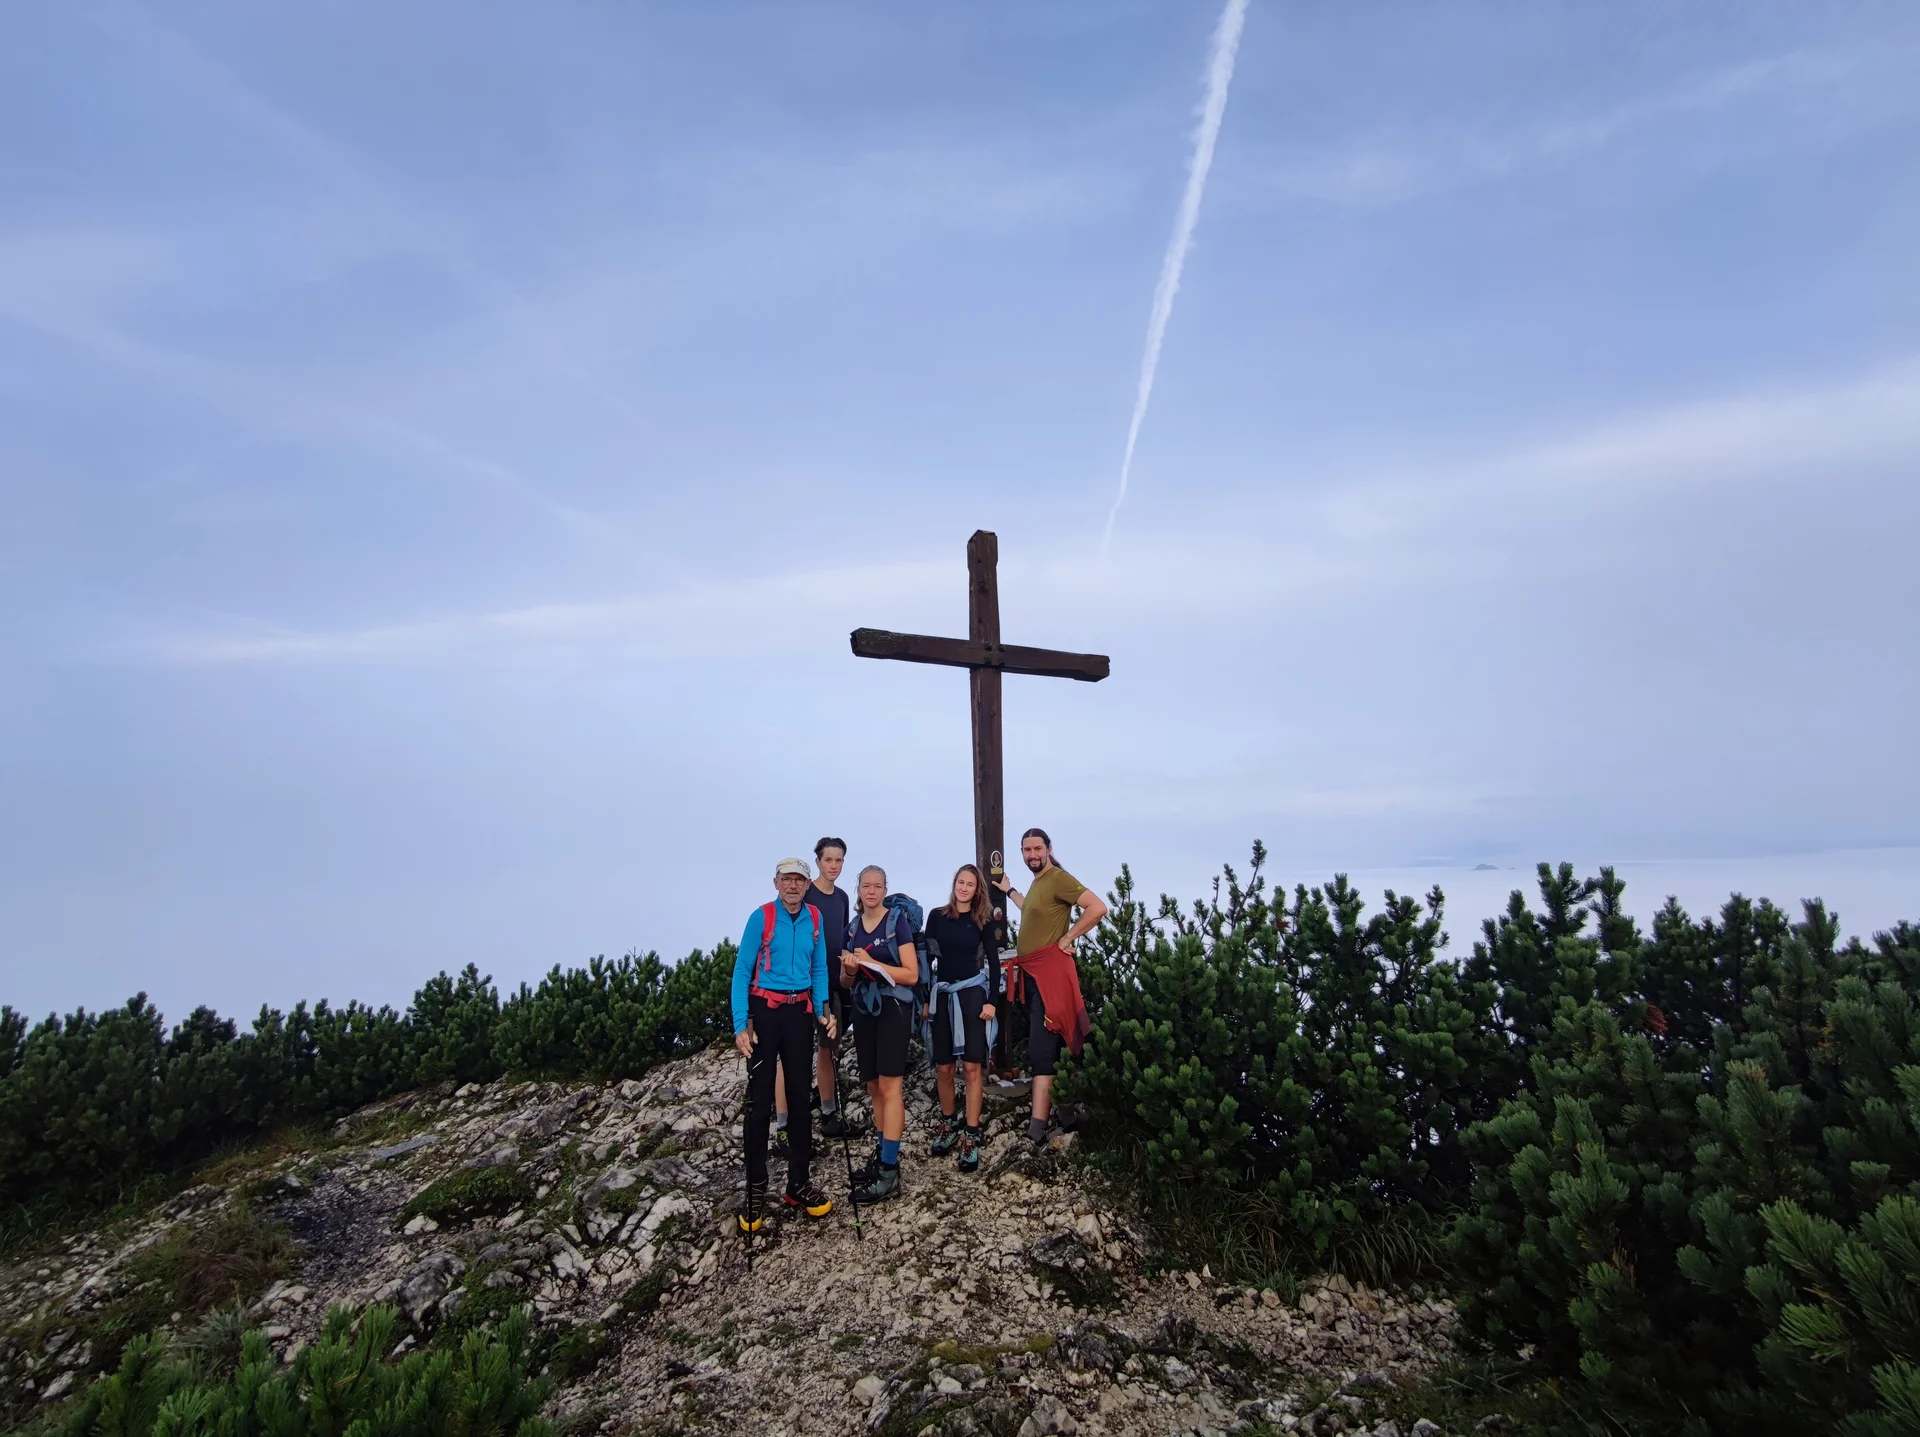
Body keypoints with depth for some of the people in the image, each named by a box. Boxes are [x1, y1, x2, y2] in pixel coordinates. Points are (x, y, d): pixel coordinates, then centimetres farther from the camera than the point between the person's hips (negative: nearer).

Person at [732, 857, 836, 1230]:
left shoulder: (814, 918, 2)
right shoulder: (761, 918, -11)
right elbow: (742, 972, -9)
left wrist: (823, 1010, -3)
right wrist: (741, 1025, -15)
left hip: (800, 1013, 4)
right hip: (764, 1011, -4)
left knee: (800, 1098, 10)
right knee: (759, 1101, -1)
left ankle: (799, 1183, 23)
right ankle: (755, 1190, 11)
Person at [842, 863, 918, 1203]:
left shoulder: (898, 921, -6)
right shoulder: (852, 928, 10)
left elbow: (911, 974, -11)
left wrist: (872, 963, -19)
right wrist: (849, 968, -5)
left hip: (892, 1008, -6)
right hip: (863, 1010, 6)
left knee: (890, 1086, -8)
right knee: (873, 1087, 9)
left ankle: (890, 1172, -6)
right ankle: (884, 1155, 19)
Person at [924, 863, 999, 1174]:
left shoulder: (983, 920, 1)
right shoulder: (937, 916, 3)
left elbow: (993, 961, 2)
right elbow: (927, 957, 5)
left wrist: (992, 1001, -5)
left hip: (972, 994, -2)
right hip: (942, 994, 2)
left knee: (973, 1067, -4)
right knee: (943, 1067, 8)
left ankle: (971, 1136, 3)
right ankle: (947, 1125, 27)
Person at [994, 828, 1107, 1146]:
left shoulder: (1059, 879, -14)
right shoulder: (1037, 882, 15)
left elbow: (1098, 908, -23)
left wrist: (1067, 938, -19)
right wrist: (1009, 890, 30)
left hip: (1049, 972, -10)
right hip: (1032, 972, 10)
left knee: (1041, 1048, -13)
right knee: (1040, 1043, 17)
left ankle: (1037, 1126, -14)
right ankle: (1052, 1106, 28)